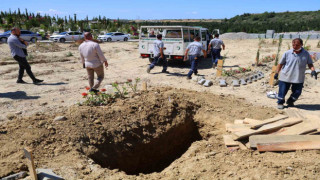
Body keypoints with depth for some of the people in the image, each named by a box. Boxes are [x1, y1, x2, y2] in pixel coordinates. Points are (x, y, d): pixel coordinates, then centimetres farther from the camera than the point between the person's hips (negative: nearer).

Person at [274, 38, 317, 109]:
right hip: (285, 77, -2)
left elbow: (310, 64, 9)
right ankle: (280, 103, 24)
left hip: (298, 78, 2)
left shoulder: (306, 54, 1)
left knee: (297, 92, 8)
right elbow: (281, 63, 3)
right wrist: (277, 73, 0)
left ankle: (290, 101, 34)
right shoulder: (287, 53, -3)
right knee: (282, 91, 2)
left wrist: (313, 70, -10)